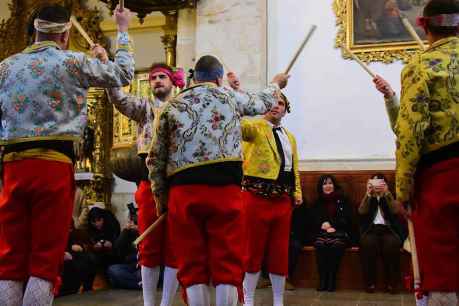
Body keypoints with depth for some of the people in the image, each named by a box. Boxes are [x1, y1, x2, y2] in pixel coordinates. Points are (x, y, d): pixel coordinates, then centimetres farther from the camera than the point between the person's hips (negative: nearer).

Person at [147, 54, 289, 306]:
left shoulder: (172, 106, 15)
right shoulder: (230, 96, 12)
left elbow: (156, 159, 13)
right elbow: (262, 103, 31)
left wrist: (160, 198, 22)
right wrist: (275, 84, 52)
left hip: (183, 190, 2)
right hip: (224, 188, -2)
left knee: (192, 264, 6)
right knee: (227, 262, 3)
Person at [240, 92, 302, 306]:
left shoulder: (290, 137, 20)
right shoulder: (255, 127, -1)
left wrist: (297, 191, 11)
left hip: (283, 200, 6)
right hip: (257, 197, -6)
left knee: (280, 251, 10)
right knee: (253, 250, 2)